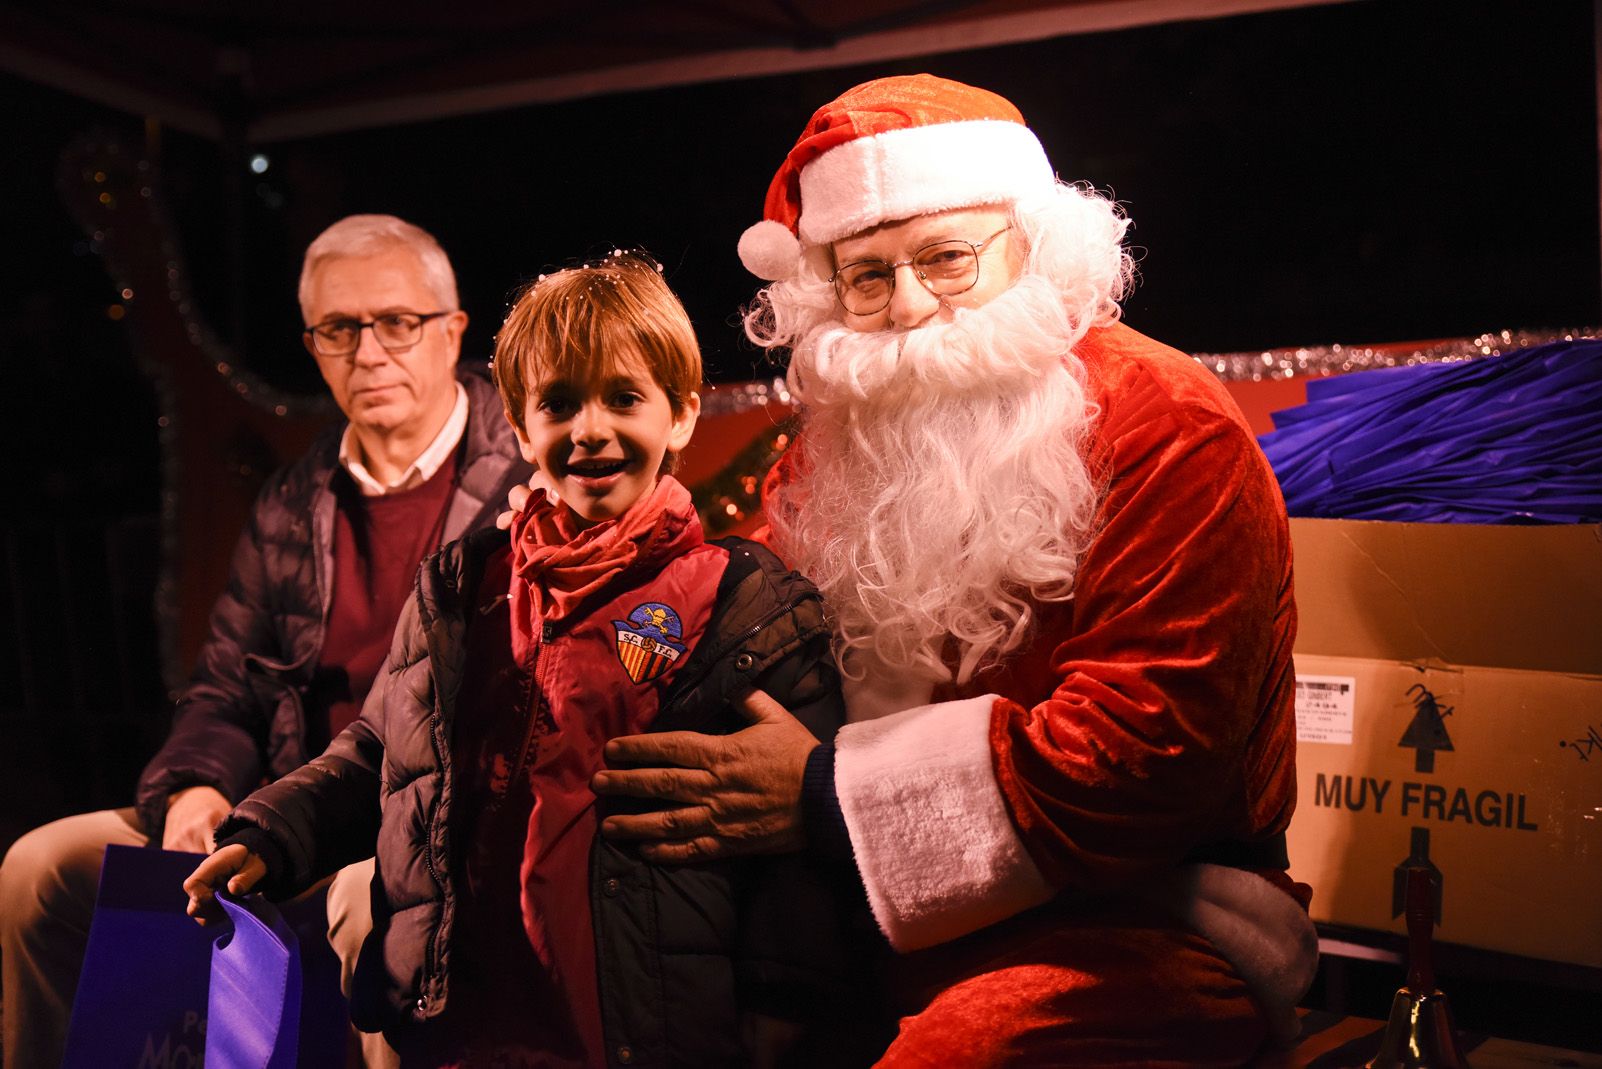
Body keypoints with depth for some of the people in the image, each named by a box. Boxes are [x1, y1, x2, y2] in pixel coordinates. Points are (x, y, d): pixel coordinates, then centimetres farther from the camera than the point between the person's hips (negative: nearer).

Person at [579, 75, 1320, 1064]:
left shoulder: (1167, 426, -10)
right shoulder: (850, 438, 10)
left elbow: (1145, 749, -19)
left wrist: (826, 794, -19)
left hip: (1133, 918, -5)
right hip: (893, 913, 6)